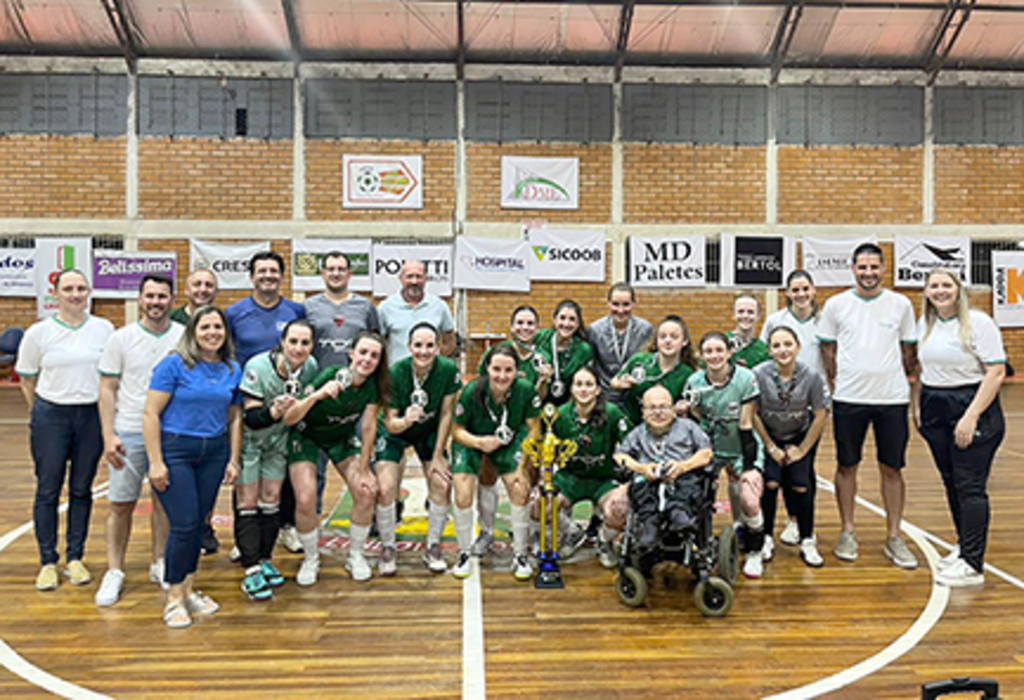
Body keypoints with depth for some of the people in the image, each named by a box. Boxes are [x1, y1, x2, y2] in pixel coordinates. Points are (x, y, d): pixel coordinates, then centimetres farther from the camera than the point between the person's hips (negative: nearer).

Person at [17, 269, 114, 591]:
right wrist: (41, 414, 6)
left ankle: (75, 558, 20)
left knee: (82, 489, 8)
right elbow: (27, 380, 8)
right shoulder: (39, 333, 0)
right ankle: (48, 562, 15)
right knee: (48, 490, 4)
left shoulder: (105, 329, 2)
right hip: (51, 416, -1)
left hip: (92, 416, 1)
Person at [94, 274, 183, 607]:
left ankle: (160, 563, 25)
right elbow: (107, 389, 2)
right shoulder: (121, 339, 0)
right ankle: (114, 572, 18)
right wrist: (109, 436, -7)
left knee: (165, 501, 10)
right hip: (129, 433, -1)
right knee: (121, 504, 5)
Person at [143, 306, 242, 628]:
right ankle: (174, 597, 10)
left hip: (214, 452, 5)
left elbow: (235, 418, 15)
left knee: (198, 521, 9)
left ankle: (189, 589, 25)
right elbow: (150, 413, -9)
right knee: (184, 525, -6)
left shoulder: (233, 370, 9)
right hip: (175, 450, -4)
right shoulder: (174, 365, -7)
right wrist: (156, 462, -13)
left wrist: (234, 460, 10)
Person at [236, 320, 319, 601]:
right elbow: (250, 418, -27)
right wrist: (274, 412, -43)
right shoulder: (258, 367, -26)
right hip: (249, 438, -4)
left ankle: (265, 560, 22)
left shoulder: (311, 366, -11)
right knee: (248, 502, -4)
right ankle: (251, 570, 0)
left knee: (272, 499, 8)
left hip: (279, 439, 4)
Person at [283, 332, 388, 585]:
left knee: (367, 493, -10)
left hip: (343, 438, 4)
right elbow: (289, 419, -33)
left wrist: (363, 469, -8)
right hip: (307, 436, -3)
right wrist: (317, 395, -49)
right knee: (306, 500, -18)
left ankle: (356, 556, 12)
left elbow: (368, 427, -10)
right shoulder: (329, 376, -31)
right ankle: (311, 560, 9)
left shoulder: (373, 384, -18)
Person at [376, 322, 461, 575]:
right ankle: (388, 549, 7)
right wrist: (405, 420, -47)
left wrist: (438, 456, -11)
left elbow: (446, 414, -13)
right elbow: (390, 423, -23)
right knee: (385, 488, -16)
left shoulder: (448, 369, -24)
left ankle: (433, 547, 12)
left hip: (430, 431, 2)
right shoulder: (395, 373, -29)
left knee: (442, 484, -10)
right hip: (395, 430, -2)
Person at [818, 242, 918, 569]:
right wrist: (839, 382, 3)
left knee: (892, 469, 6)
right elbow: (827, 349, 8)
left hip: (892, 399, 1)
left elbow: (908, 350, 11)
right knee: (847, 466, 7)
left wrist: (898, 381, 6)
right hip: (848, 399, 0)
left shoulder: (901, 304, 4)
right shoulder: (836, 305, 2)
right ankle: (848, 532, 20)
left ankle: (894, 538, 18)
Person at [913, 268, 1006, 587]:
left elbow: (996, 372, -13)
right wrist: (916, 405, 10)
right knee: (950, 482, 12)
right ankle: (964, 546, 28)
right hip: (935, 409, 6)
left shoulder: (978, 323, -9)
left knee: (970, 486, -6)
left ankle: (973, 566, -1)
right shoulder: (925, 324, 10)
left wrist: (971, 416, -18)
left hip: (972, 407, -6)